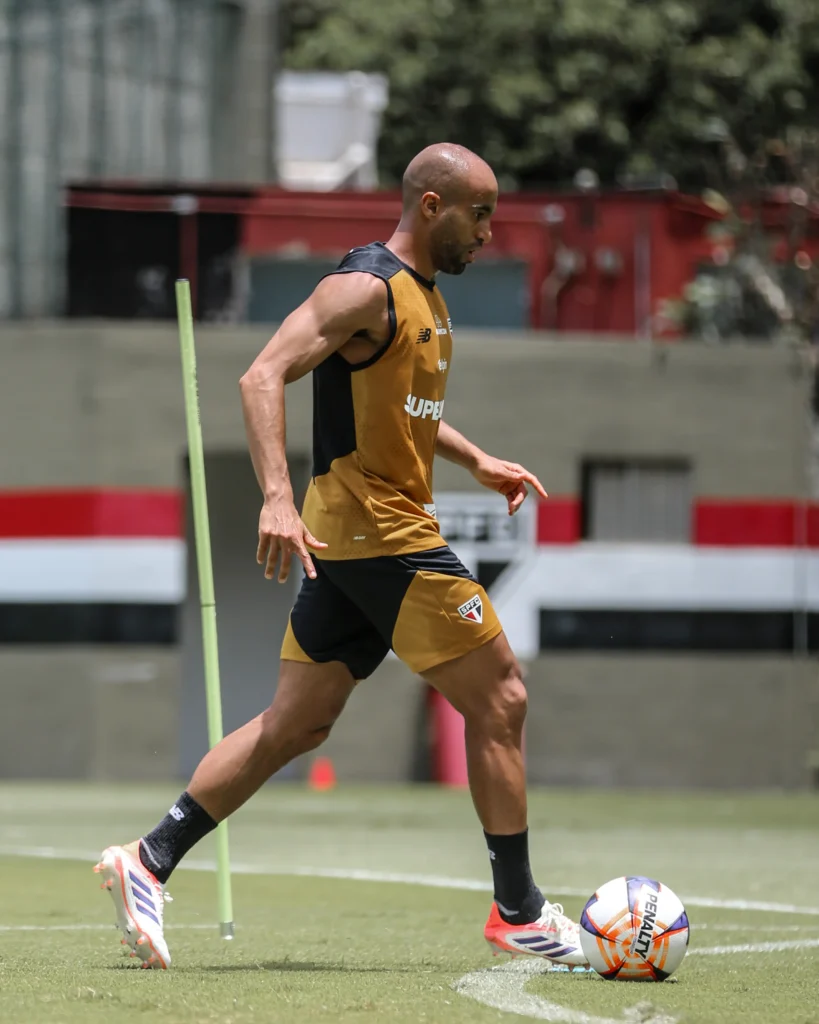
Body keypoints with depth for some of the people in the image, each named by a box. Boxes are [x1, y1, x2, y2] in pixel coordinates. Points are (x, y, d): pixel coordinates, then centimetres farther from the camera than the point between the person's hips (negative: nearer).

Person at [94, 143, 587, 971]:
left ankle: (149, 862, 9)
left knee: (296, 725, 9)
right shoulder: (366, 288, -14)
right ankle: (518, 913, 3)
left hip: (350, 543, 10)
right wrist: (277, 496, -32)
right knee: (498, 700, -4)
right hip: (381, 532, -10)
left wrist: (475, 461, 24)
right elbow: (263, 377, -22)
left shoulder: (426, 298, 17)